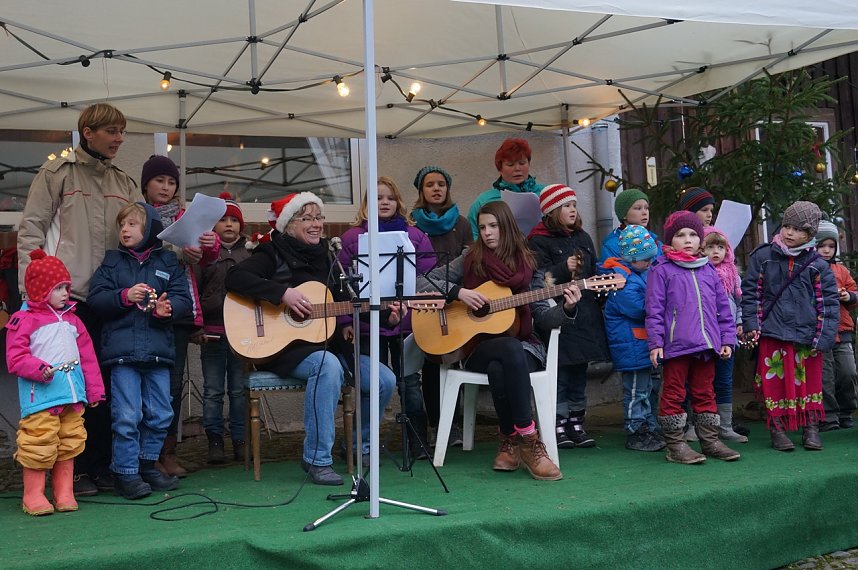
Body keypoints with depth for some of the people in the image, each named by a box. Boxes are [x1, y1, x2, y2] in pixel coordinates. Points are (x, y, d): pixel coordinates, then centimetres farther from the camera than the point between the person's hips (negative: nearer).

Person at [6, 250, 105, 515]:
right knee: (39, 445, -4)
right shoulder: (23, 321, -3)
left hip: (73, 394, 6)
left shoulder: (72, 320, 15)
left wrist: (95, 390, 12)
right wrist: (39, 369, -25)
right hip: (40, 397, -6)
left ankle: (64, 493, 20)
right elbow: (15, 358, -10)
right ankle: (34, 495, 10)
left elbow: (87, 357, 15)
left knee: (69, 444, 10)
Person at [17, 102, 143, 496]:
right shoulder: (57, 173, 2)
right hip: (67, 296, -4)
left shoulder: (125, 184, 17)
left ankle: (102, 465, 16)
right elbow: (30, 231, -1)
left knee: (105, 382, 7)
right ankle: (74, 468, 11)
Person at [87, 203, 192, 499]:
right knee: (127, 416, -3)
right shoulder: (112, 261, 9)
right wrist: (124, 296, -16)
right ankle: (125, 472, 10)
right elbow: (95, 297, 0)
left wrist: (167, 308, -19)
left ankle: (147, 463, 26)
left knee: (160, 414, 9)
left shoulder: (168, 261, 9)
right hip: (122, 350, -2)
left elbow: (183, 298, 1)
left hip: (158, 349, 2)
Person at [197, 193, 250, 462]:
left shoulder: (250, 255, 15)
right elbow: (194, 288, 4)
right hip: (212, 331, -1)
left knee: (239, 389, 5)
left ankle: (240, 440, 13)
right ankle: (214, 440, 11)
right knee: (213, 390, 2)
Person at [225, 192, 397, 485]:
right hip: (283, 345, -7)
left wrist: (383, 314, 4)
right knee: (328, 366, -37)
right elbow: (234, 277, -20)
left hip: (328, 343, 7)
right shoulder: (274, 254, -3)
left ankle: (360, 446, 19)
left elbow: (344, 304, 18)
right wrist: (283, 293, -26)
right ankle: (318, 459, -27)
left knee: (384, 380, -7)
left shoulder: (325, 256, 16)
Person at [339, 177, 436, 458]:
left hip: (407, 321, 0)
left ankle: (419, 441, 15)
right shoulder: (353, 237, 5)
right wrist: (345, 321, -3)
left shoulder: (415, 235, 7)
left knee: (409, 382, 5)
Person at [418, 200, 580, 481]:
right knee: (510, 349, -37)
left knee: (499, 370, -36)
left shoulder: (527, 265, 8)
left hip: (524, 346, 1)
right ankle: (527, 440, -30)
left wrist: (567, 308, -14)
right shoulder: (469, 261, 6)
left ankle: (509, 441, -18)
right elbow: (422, 283, 0)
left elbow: (543, 317, 6)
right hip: (478, 346, 0)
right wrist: (458, 292, -14)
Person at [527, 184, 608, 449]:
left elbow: (594, 273, 23)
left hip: (585, 315, 7)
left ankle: (576, 422, 21)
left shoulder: (583, 238, 18)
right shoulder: (539, 241, -4)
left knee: (579, 372, 12)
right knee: (560, 372, -4)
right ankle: (558, 425, 5)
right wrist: (564, 268, -23)